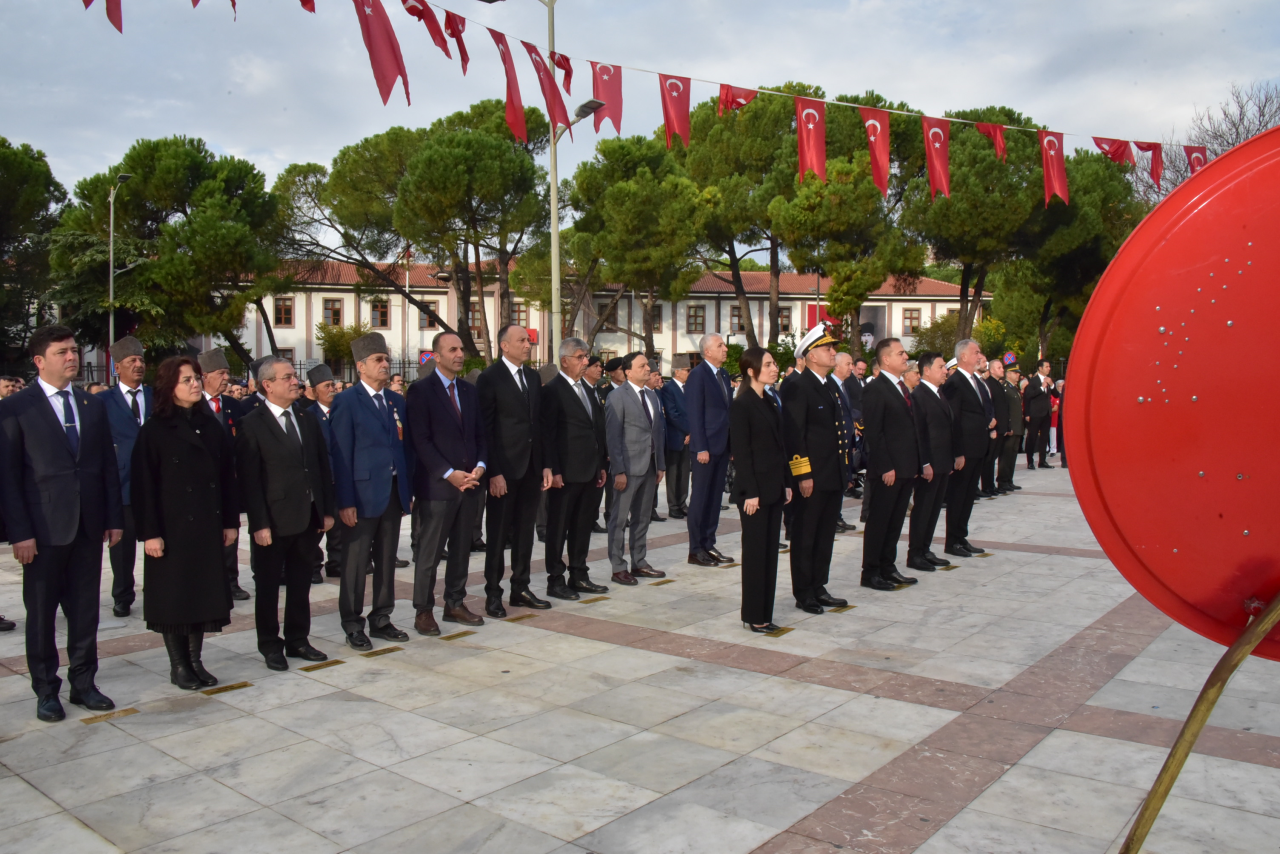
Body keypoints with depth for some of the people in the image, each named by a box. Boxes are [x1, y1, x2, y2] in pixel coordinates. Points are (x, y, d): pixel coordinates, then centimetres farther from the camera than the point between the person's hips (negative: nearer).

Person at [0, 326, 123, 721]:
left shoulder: (93, 405, 10)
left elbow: (109, 466, 10)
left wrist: (114, 518, 5)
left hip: (89, 525, 4)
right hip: (44, 526, -4)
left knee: (85, 610, 11)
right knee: (41, 613, 9)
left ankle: (83, 683, 23)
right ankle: (45, 690, 22)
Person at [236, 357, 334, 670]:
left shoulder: (308, 420, 10)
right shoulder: (251, 425, -8)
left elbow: (323, 467, 11)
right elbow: (248, 479, -11)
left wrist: (327, 511, 6)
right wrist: (259, 524, -16)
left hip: (308, 517, 5)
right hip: (274, 521, -5)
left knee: (301, 584, 14)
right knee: (269, 586, 8)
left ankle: (298, 640, 26)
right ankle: (270, 645, 22)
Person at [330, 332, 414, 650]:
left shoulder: (397, 401, 12)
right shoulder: (346, 402, -6)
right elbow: (341, 454, -9)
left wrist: (410, 489, 7)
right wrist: (345, 501, -14)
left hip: (394, 491, 6)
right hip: (363, 493, -5)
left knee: (387, 560, 12)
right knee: (356, 562, 3)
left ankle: (381, 619, 23)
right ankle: (353, 626, 14)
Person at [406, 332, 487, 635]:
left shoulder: (469, 391, 14)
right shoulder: (421, 390, -6)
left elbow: (479, 434, 13)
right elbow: (420, 440, -12)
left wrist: (480, 467, -5)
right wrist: (449, 473, -17)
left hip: (468, 482, 6)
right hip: (436, 485, -6)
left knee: (461, 548, 13)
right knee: (429, 552, 2)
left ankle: (455, 604, 24)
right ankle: (423, 610, 12)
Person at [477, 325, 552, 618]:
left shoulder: (533, 377, 12)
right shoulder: (490, 378, -7)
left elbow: (540, 422, 13)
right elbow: (485, 428, -10)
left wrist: (545, 465, 7)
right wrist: (493, 472, -15)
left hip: (532, 467, 6)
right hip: (504, 468, -6)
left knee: (525, 530, 12)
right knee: (498, 533, 4)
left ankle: (520, 588, 22)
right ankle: (493, 594, 13)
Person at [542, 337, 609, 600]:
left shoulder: (587, 390, 16)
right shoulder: (552, 390, -9)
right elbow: (547, 433, -13)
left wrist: (602, 465, 13)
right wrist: (553, 471, -17)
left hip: (590, 471, 8)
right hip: (566, 473, -8)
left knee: (583, 526, 14)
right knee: (558, 527, 3)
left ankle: (579, 576, 23)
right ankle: (555, 580, 11)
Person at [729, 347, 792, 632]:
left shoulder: (770, 402, 13)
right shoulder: (741, 405, -11)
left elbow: (779, 445, 15)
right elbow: (741, 452, -15)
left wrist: (786, 483, 11)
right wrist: (750, 492, -18)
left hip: (774, 487, 8)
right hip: (755, 488, -8)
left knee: (770, 550, 10)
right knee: (755, 551, 0)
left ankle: (764, 613, 19)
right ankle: (753, 616, 10)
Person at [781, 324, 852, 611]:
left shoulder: (830, 385, 15)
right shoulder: (797, 386, -12)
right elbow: (793, 433, -17)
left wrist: (844, 470, 18)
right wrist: (803, 475, -20)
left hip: (833, 476, 9)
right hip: (811, 478, -9)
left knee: (825, 536, 15)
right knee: (804, 538, 3)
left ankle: (819, 588, 26)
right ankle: (803, 594, 13)